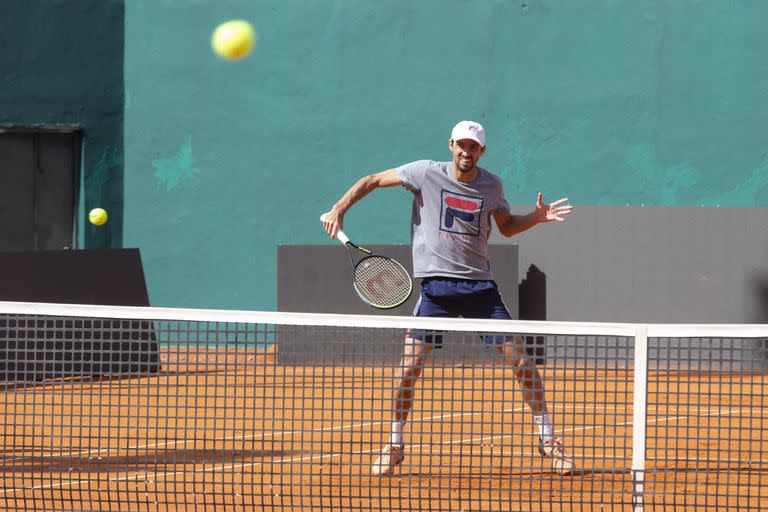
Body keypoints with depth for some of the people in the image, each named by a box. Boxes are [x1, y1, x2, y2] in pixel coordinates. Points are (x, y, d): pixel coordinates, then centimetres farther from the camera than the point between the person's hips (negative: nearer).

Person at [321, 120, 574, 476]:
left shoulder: (492, 185, 6)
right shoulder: (426, 173, -3)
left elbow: (506, 227, 22)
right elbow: (372, 181, 5)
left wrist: (537, 217, 5)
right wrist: (339, 209, -6)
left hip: (480, 284, 2)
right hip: (436, 283, -2)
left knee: (521, 362, -3)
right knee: (409, 367, -10)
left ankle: (547, 440, 12)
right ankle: (394, 445, 9)